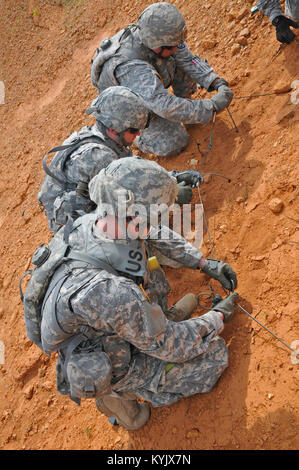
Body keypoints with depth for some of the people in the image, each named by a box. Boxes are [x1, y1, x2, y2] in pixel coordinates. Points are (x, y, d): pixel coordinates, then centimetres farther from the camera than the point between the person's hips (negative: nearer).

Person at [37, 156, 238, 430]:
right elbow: (173, 347, -25)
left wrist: (205, 263, 1)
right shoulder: (118, 297, -44)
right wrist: (219, 317, -8)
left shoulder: (87, 223, -22)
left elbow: (155, 233, 1)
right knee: (216, 354, 0)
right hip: (110, 371, -7)